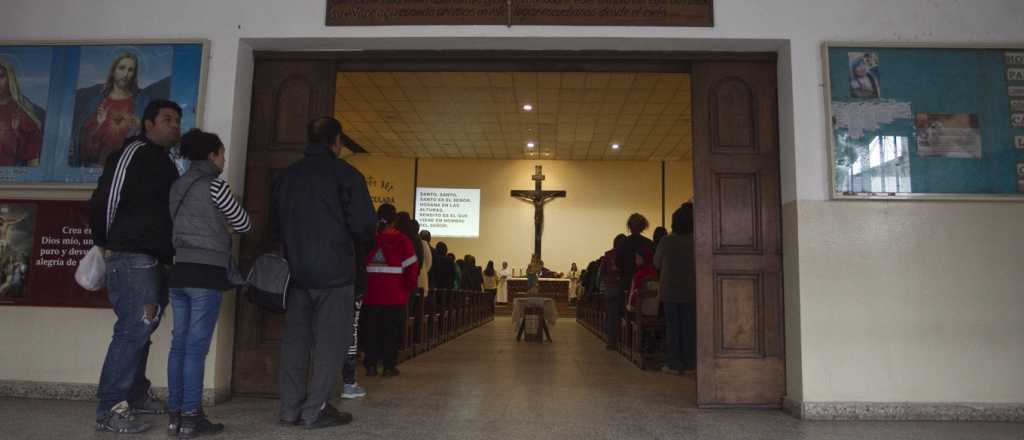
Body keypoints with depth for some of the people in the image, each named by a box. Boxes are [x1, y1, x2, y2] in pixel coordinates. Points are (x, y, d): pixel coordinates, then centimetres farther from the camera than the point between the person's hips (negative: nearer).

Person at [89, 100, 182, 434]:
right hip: (132, 257, -9)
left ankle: (135, 394, 27)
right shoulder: (134, 152, -7)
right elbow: (104, 199, -14)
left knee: (140, 329, 15)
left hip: (153, 259, 9)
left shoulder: (163, 162, 21)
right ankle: (110, 409, -6)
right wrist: (107, 243, -6)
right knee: (134, 328, -11)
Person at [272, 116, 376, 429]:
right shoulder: (345, 174, -7)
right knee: (330, 340, 1)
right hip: (334, 271, -6)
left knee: (294, 339, 11)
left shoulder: (286, 176, 10)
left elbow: (277, 220, 16)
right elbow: (364, 225, -12)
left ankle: (291, 409, 16)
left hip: (295, 270, 6)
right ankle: (316, 410, 1)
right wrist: (354, 240, 8)